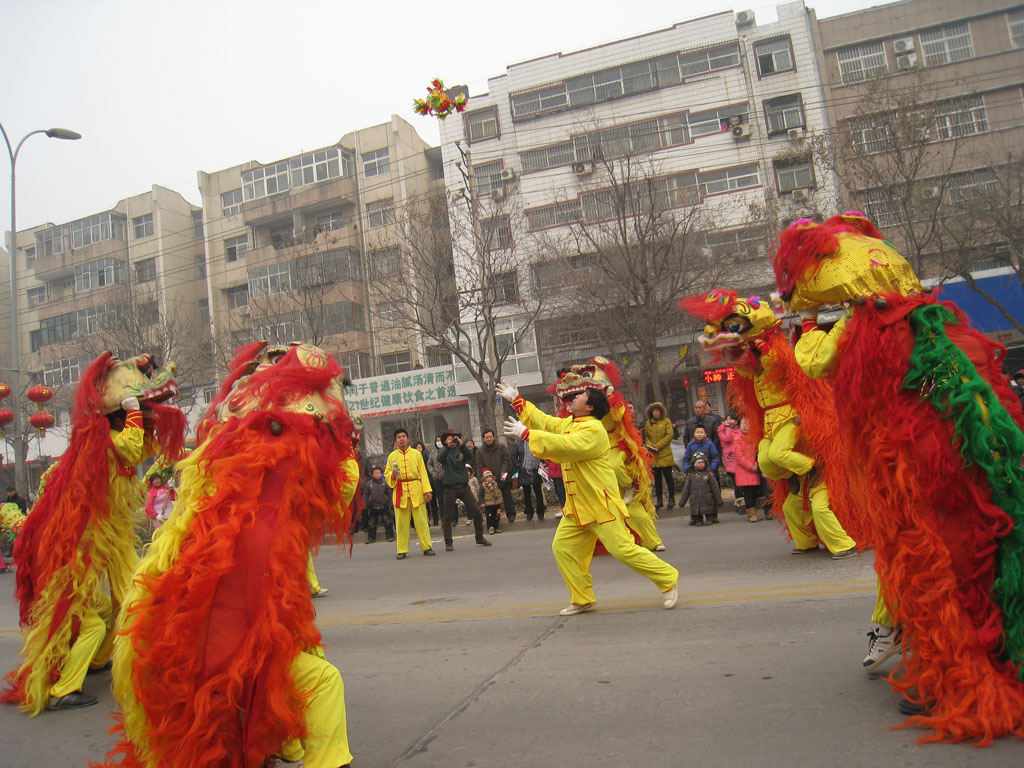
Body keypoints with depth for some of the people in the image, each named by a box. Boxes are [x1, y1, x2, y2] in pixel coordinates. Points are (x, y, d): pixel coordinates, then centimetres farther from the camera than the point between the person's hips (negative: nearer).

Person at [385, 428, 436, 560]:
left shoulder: (416, 454, 6)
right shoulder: (392, 456, 8)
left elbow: (423, 473, 3)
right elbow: (387, 475, 12)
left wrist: (427, 490, -5)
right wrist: (393, 475, -11)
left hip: (416, 490, -1)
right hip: (399, 491, 1)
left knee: (421, 520, 0)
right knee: (401, 523, 3)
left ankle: (426, 547, 8)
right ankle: (402, 550, 9)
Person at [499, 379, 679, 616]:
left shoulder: (593, 429, -18)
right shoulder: (567, 424, 11)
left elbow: (566, 445, -29)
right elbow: (543, 421, 21)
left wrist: (526, 433, -26)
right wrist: (516, 400, 20)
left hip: (600, 503, -9)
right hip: (576, 505, 9)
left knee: (622, 548, -9)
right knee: (562, 548, 6)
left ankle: (668, 580, 10)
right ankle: (582, 600, 19)